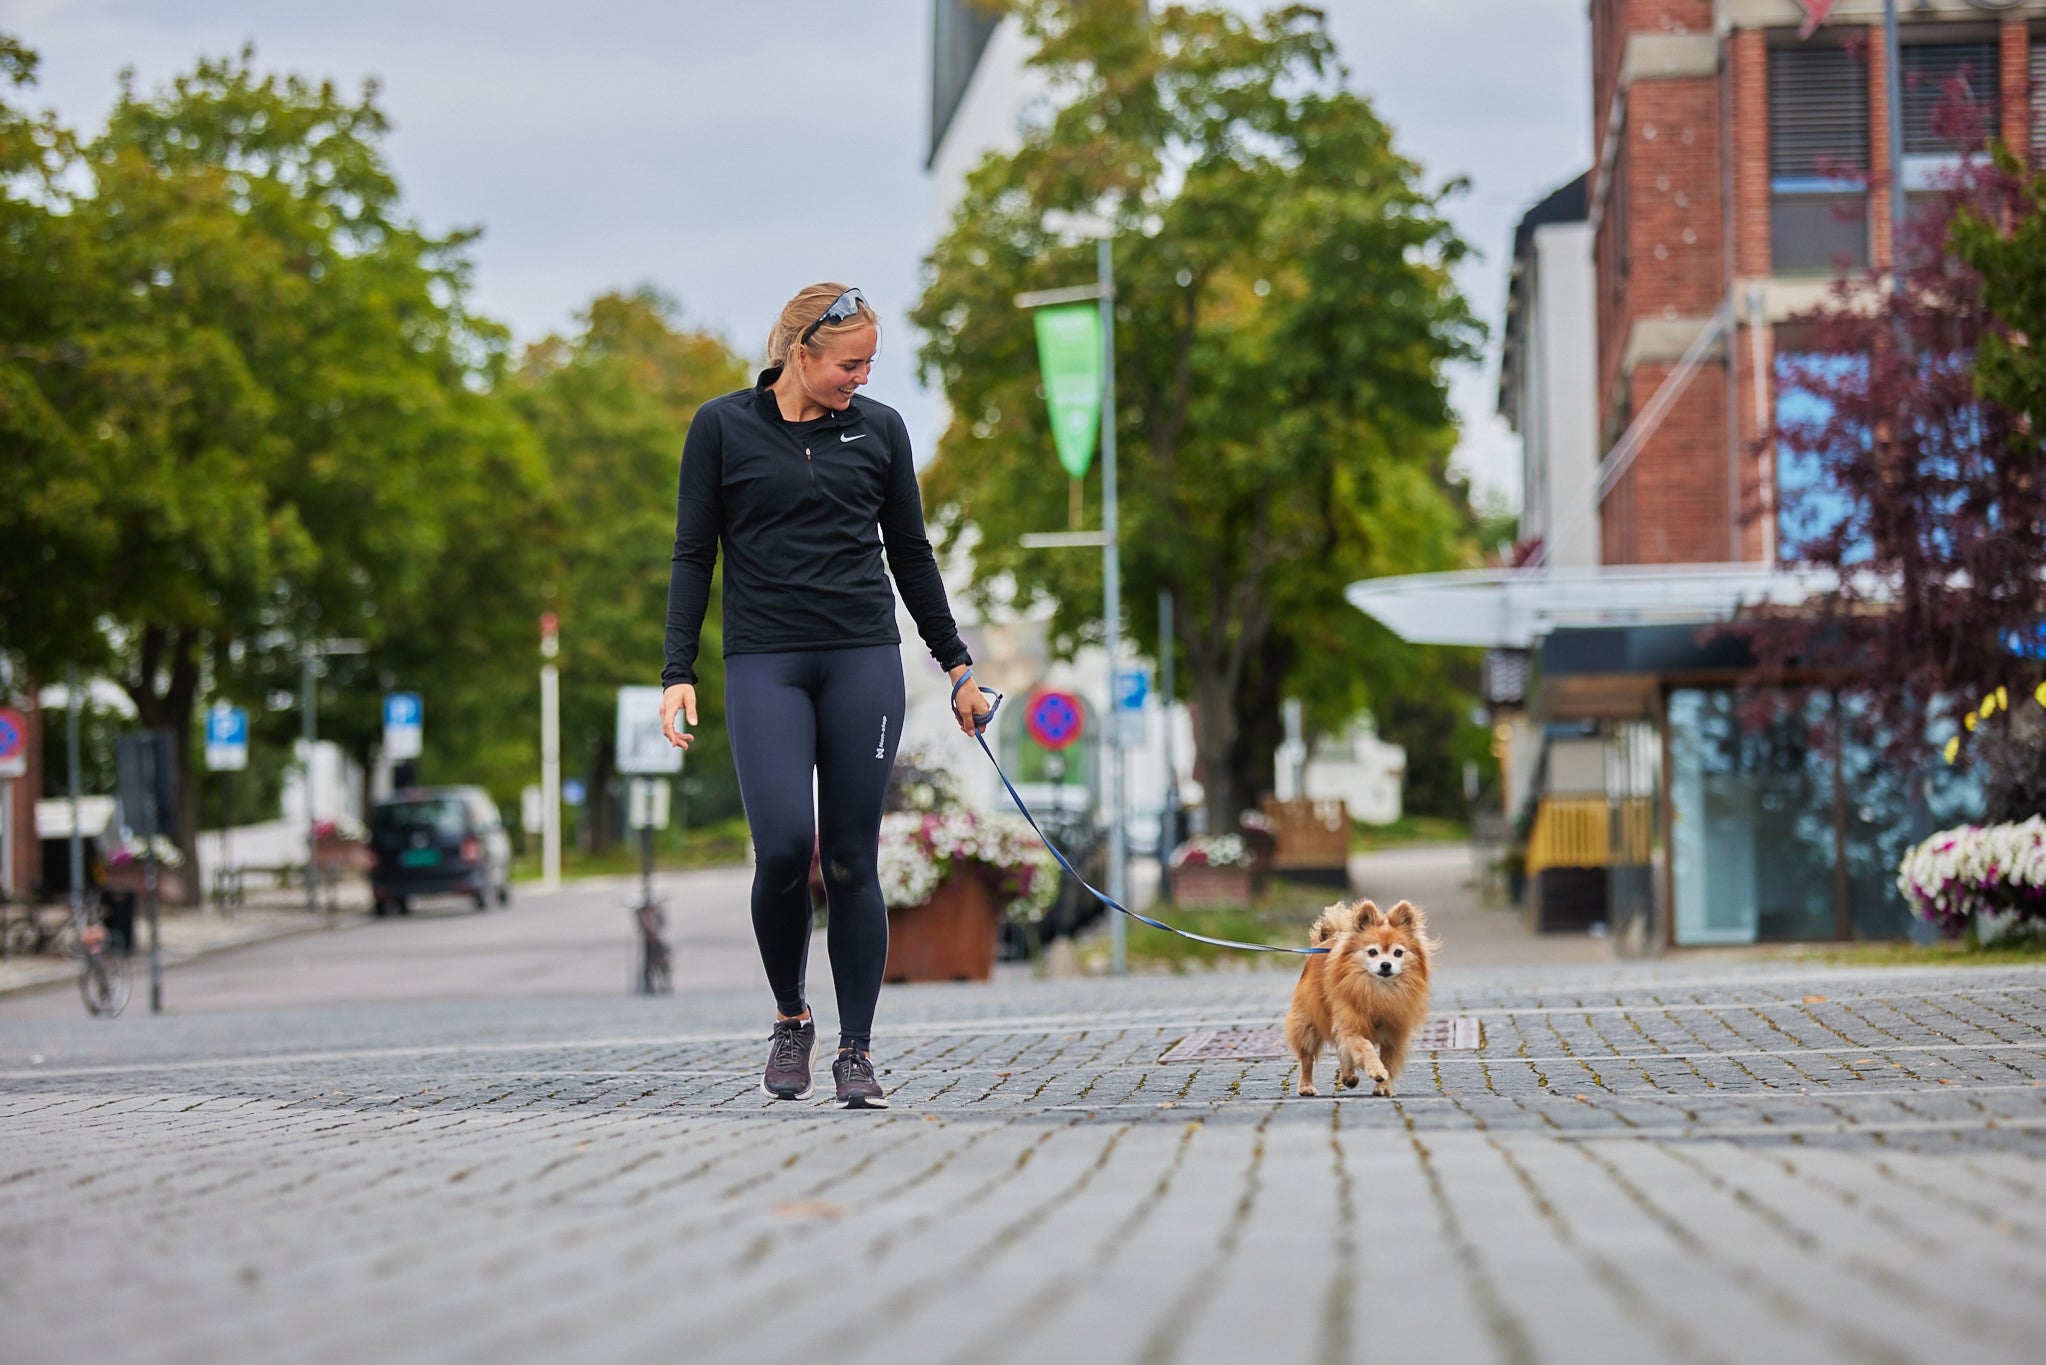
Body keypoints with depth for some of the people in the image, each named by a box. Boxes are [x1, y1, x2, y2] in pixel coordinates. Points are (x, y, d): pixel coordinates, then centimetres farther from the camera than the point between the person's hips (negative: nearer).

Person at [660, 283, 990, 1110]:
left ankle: (856, 1051, 8)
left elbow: (910, 553, 14)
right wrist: (678, 673, -5)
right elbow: (694, 555, 3)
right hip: (765, 664, -2)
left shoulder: (879, 428, 8)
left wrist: (956, 664, 14)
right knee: (784, 846, -15)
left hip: (863, 662, 2)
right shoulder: (722, 428, 1)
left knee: (852, 860, 0)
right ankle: (789, 1019, 8)